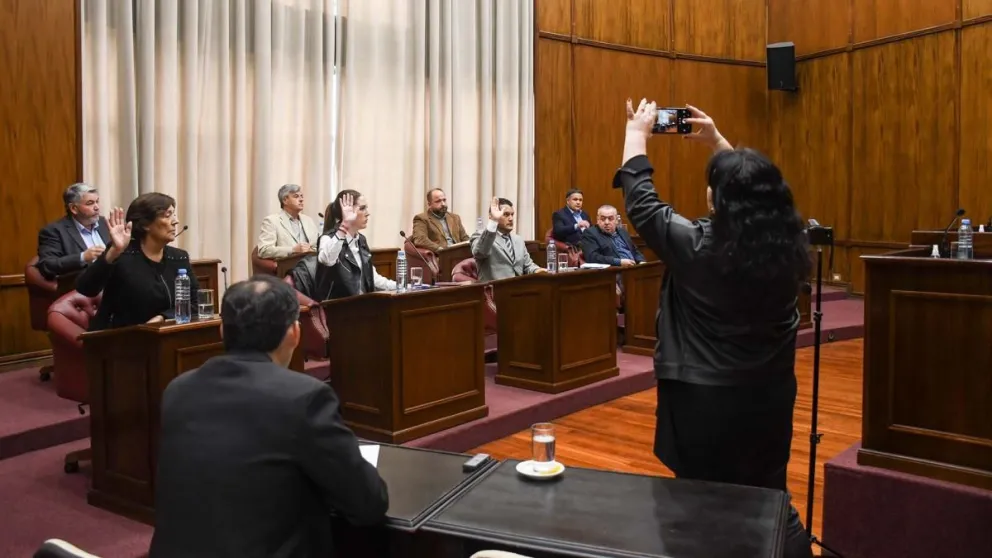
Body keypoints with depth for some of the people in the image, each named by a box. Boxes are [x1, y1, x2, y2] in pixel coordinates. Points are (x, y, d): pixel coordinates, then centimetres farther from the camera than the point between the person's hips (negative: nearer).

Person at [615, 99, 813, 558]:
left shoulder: (695, 245, -18)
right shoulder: (789, 246, -4)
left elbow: (640, 201, -4)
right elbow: (755, 189, 15)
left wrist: (637, 133, 9)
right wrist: (719, 144, 23)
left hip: (704, 400, -4)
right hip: (771, 395, 5)